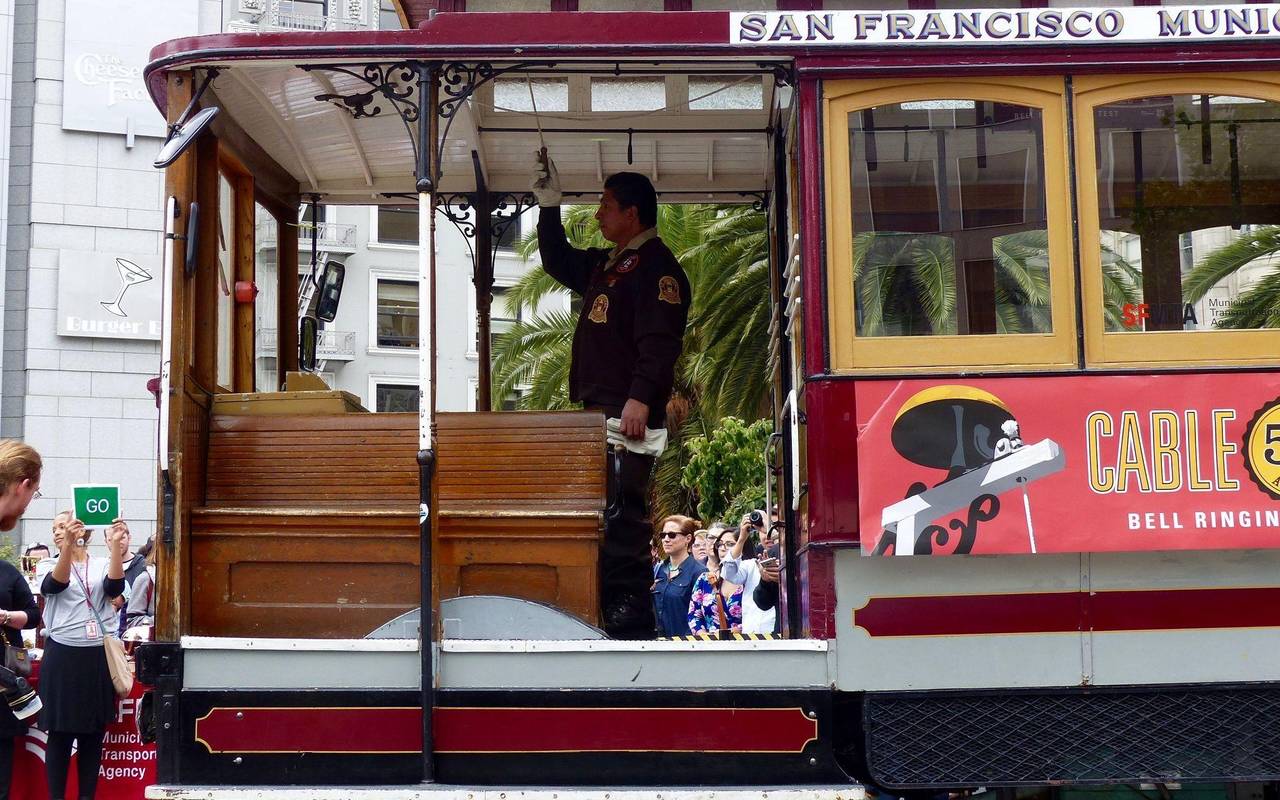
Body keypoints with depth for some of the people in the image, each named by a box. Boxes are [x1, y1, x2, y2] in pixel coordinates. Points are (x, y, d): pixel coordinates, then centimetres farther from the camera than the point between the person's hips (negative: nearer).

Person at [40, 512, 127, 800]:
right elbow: (56, 584, -18)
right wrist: (68, 546, -34)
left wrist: (116, 545, -25)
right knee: (60, 732, 0)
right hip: (63, 655, -1)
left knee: (93, 733, 6)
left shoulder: (103, 565, 8)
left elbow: (115, 587, -13)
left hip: (98, 656, 1)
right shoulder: (50, 567, 5)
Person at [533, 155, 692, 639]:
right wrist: (549, 206, 31)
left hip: (629, 420, -10)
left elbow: (660, 340, -20)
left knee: (623, 517, -13)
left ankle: (629, 616, -11)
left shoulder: (657, 267, -8)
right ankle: (610, 610, 16)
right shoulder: (605, 264, 22)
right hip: (597, 415, 10)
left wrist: (640, 398, -29)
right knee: (603, 517, 11)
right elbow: (558, 263, 39)